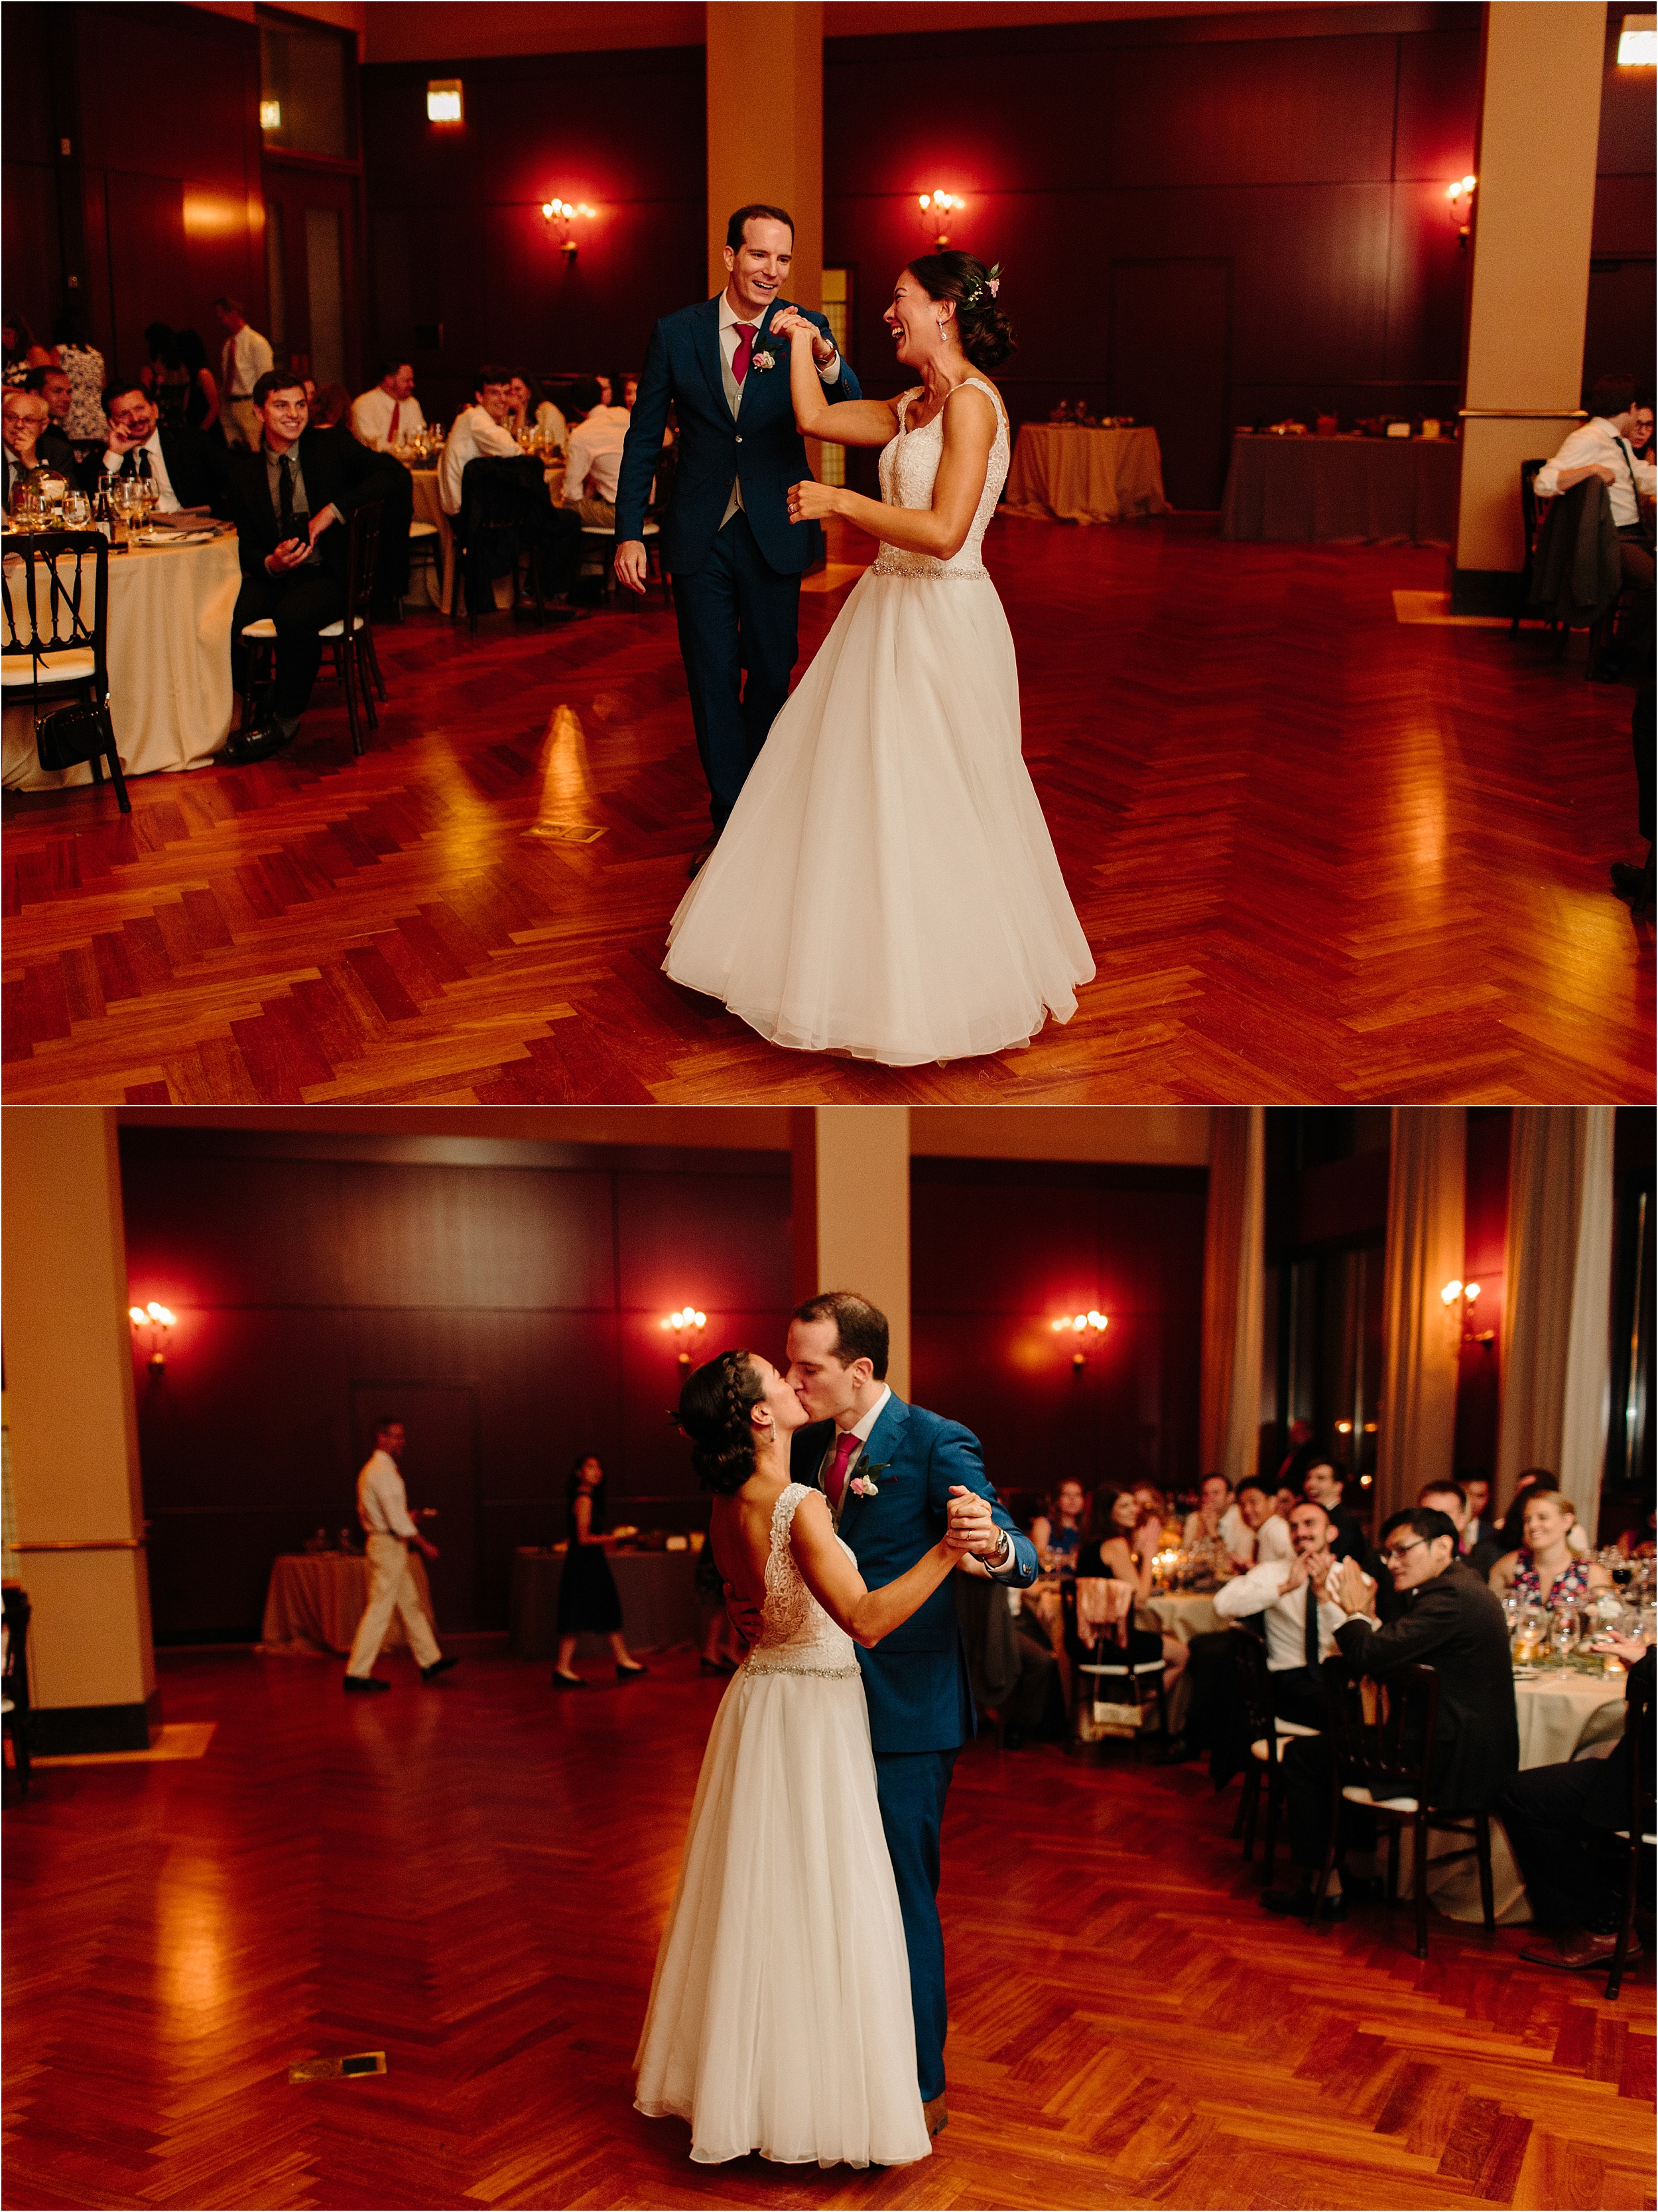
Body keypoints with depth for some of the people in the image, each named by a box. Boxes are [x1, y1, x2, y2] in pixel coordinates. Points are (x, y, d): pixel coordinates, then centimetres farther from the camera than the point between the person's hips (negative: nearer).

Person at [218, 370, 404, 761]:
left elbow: (391, 475, -11)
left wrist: (333, 511, -18)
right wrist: (270, 563, -20)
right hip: (273, 576, 3)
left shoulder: (330, 448, 2)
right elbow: (247, 545, 6)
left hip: (328, 575, -3)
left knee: (294, 614, -36)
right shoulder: (242, 468, 7)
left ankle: (284, 721, -13)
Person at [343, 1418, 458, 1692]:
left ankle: (430, 1662, 22)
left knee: (410, 1604, 15)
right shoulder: (383, 1472, -18)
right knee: (379, 1610, -7)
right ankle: (357, 1673, -5)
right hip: (388, 1545, -11)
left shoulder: (373, 1469, 15)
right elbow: (396, 1518, -21)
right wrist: (424, 1544, -15)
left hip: (386, 1544, 11)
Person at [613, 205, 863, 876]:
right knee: (712, 681, 6)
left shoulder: (804, 331, -5)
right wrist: (629, 533, -3)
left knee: (772, 675, 13)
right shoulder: (675, 333, -4)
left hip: (774, 536, 0)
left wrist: (824, 359, -40)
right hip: (701, 537, 0)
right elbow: (643, 441, 2)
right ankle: (729, 820, 17)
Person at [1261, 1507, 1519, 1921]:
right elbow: (1389, 1664, 17)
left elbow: (1371, 1656, -24)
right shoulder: (1461, 1589, 13)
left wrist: (1356, 1612, -5)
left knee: (1302, 1755, 0)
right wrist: (1366, 1614, 4)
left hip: (1454, 1764, -11)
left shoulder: (1451, 1596, -21)